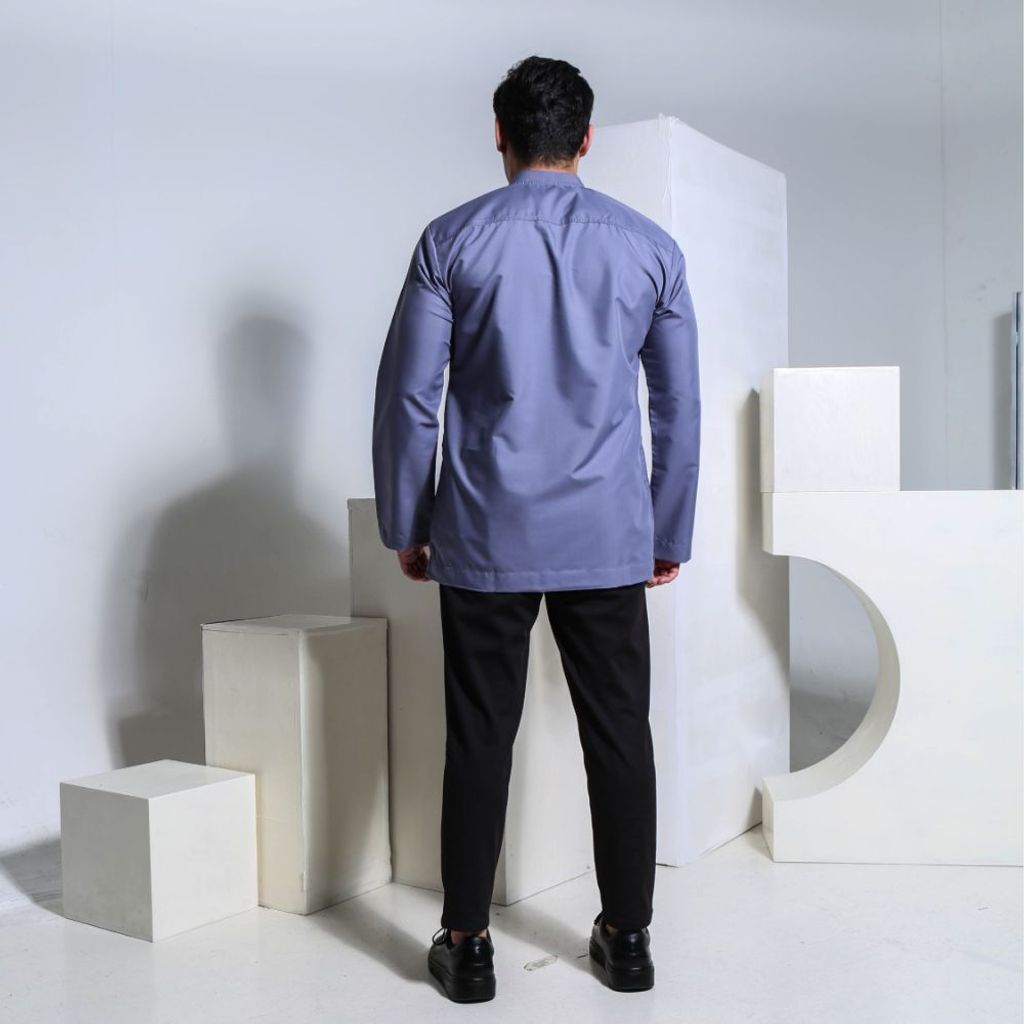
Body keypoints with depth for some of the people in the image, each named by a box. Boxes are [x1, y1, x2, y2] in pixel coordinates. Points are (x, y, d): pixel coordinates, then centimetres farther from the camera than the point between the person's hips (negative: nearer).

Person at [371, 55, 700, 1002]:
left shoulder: (451, 241, -1)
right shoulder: (649, 247, 4)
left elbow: (408, 396, -2)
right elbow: (681, 407, 6)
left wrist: (405, 526, 8)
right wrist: (671, 535, 15)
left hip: (485, 537, -1)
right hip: (610, 538, 1)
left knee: (480, 739, 7)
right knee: (619, 734, 10)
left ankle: (467, 944, 16)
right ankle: (627, 937, 20)